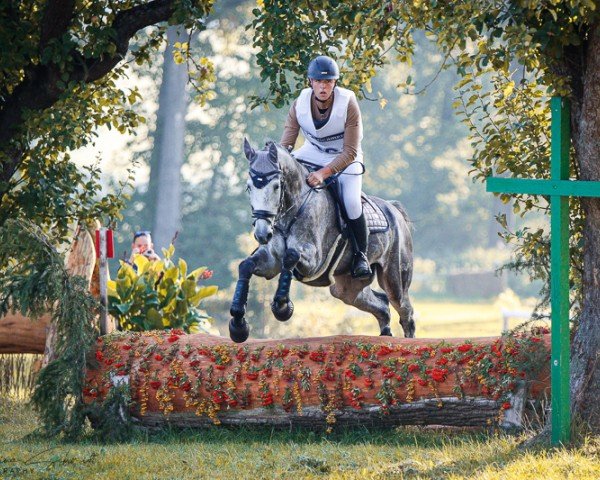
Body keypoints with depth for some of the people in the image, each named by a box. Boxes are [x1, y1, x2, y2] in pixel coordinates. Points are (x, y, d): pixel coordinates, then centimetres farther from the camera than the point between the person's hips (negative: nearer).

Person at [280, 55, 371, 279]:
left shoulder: (348, 104, -26)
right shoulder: (300, 104, -17)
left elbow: (350, 152, -26)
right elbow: (285, 144, -13)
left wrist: (324, 173, -38)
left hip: (345, 159, -4)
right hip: (312, 153, 4)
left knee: (351, 202, -26)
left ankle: (361, 255, -3)